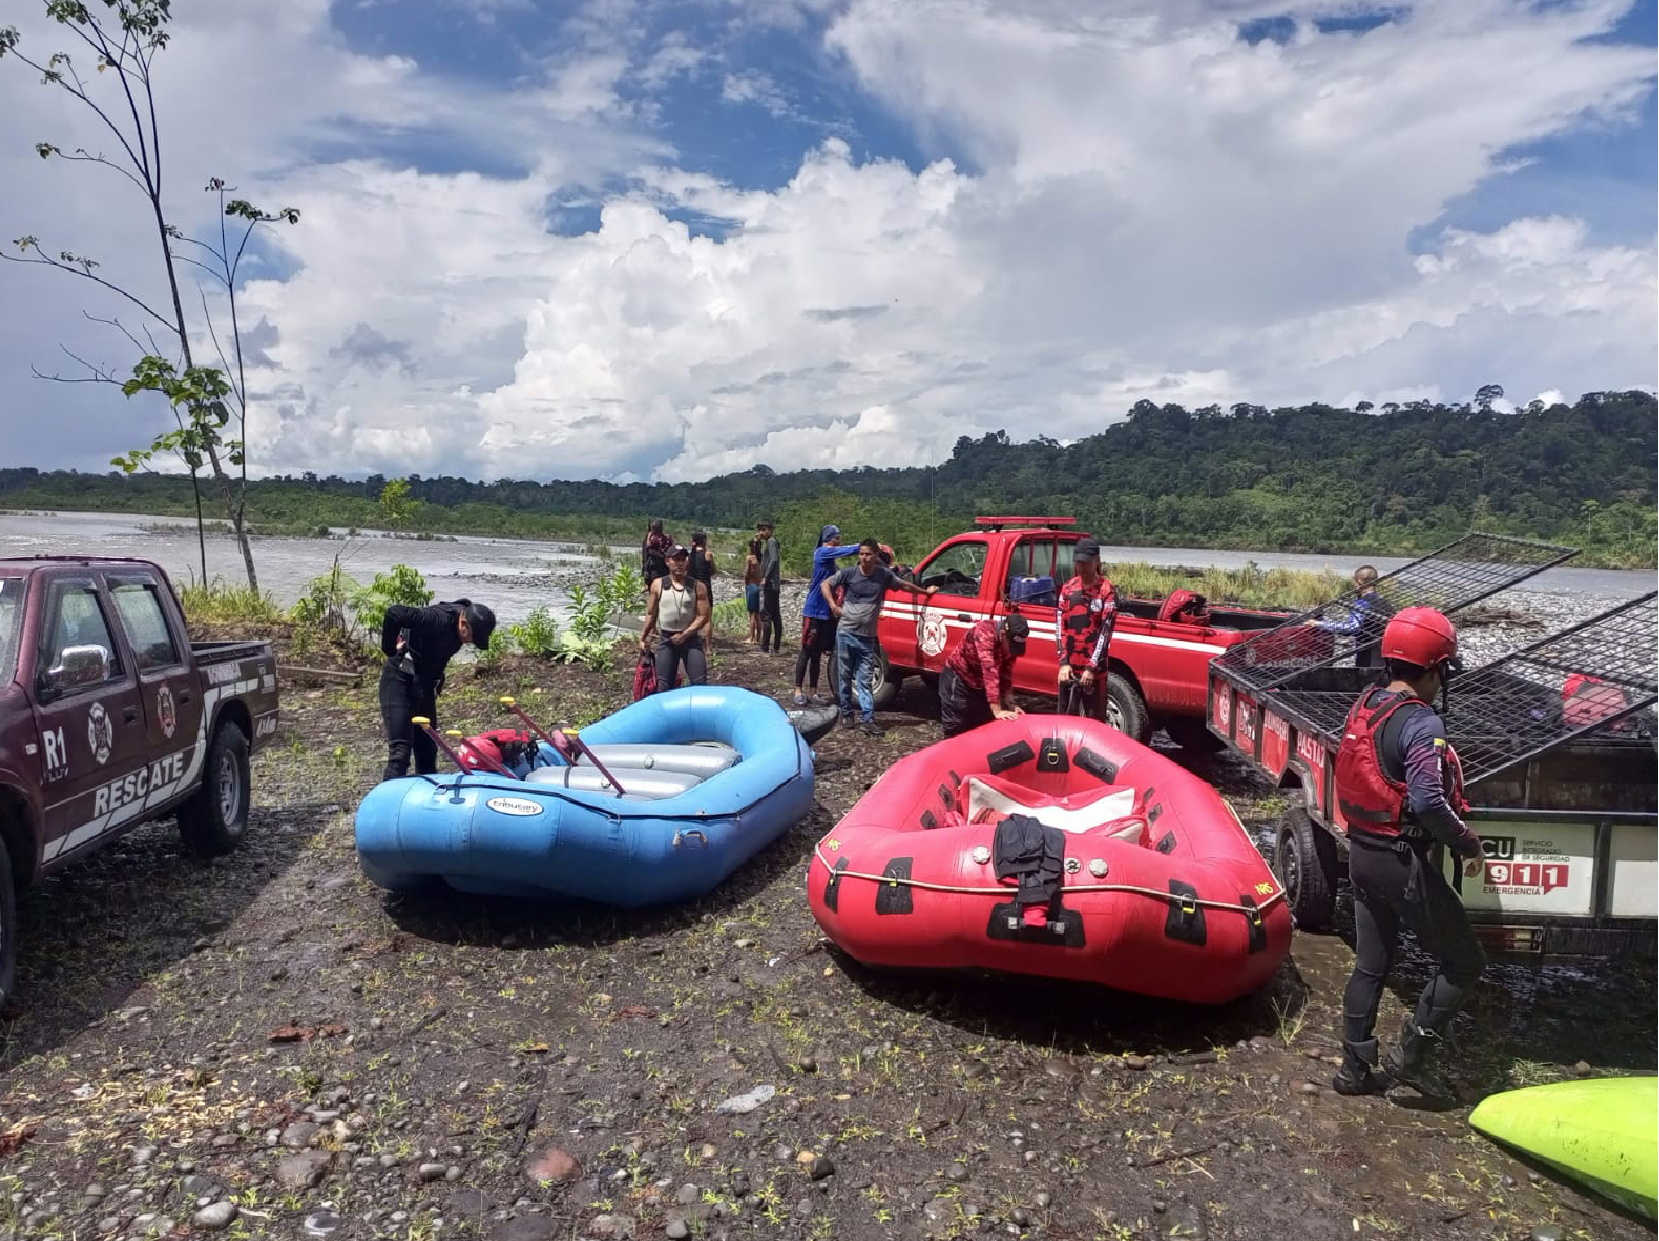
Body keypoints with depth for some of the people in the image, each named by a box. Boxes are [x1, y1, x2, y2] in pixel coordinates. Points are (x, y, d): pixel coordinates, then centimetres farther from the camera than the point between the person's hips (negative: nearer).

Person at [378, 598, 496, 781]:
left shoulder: (458, 628, 0)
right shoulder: (438, 619, -26)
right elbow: (395, 612, -35)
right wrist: (389, 648, -22)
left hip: (424, 686, 8)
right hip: (400, 682, -8)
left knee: (428, 750, 12)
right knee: (400, 752, -15)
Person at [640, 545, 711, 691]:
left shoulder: (698, 587, -2)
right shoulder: (658, 585, 2)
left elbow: (703, 616, -7)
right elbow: (651, 614, 9)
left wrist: (684, 635, -14)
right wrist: (643, 637, 5)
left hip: (691, 639, -1)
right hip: (667, 640, 1)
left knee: (700, 682, -8)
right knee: (664, 685, 0)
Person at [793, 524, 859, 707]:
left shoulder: (830, 558, 15)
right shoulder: (822, 552, -10)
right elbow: (847, 551, -22)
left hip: (827, 612, 8)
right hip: (814, 611, -8)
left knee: (817, 653, 11)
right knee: (807, 652, -1)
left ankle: (813, 692, 16)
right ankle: (798, 691, 6)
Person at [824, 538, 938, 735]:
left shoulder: (884, 575, 1)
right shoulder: (849, 573, -3)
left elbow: (904, 585, 19)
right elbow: (825, 584, 7)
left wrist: (926, 591, 30)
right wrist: (833, 605, -6)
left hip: (867, 638, 1)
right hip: (846, 633, -1)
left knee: (864, 681, 0)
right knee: (845, 676, 8)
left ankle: (867, 720, -2)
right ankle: (846, 714, 21)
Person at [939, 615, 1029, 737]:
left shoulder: (1011, 641, -13)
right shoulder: (984, 633, -34)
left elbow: (1006, 676, -3)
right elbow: (990, 671, -41)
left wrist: (1010, 706, -13)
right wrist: (997, 710, -44)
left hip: (981, 683, 7)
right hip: (958, 678, -7)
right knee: (956, 731, -4)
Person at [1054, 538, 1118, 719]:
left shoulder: (1107, 591, -6)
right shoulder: (1067, 589, 6)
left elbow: (1105, 632, -10)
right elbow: (1060, 627, 3)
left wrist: (1092, 667, -15)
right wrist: (1063, 662, -6)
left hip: (1095, 669, -4)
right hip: (1069, 666, 4)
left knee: (1094, 719, 2)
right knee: (1066, 716, 11)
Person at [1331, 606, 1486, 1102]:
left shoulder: (1365, 705, 4)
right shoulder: (1421, 723, -20)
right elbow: (1428, 801, -29)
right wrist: (1468, 844, -13)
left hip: (1361, 851, 8)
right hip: (1401, 861, -8)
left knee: (1370, 963, 18)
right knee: (1464, 960, 11)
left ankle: (1355, 1069, 26)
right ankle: (1412, 1053, 13)